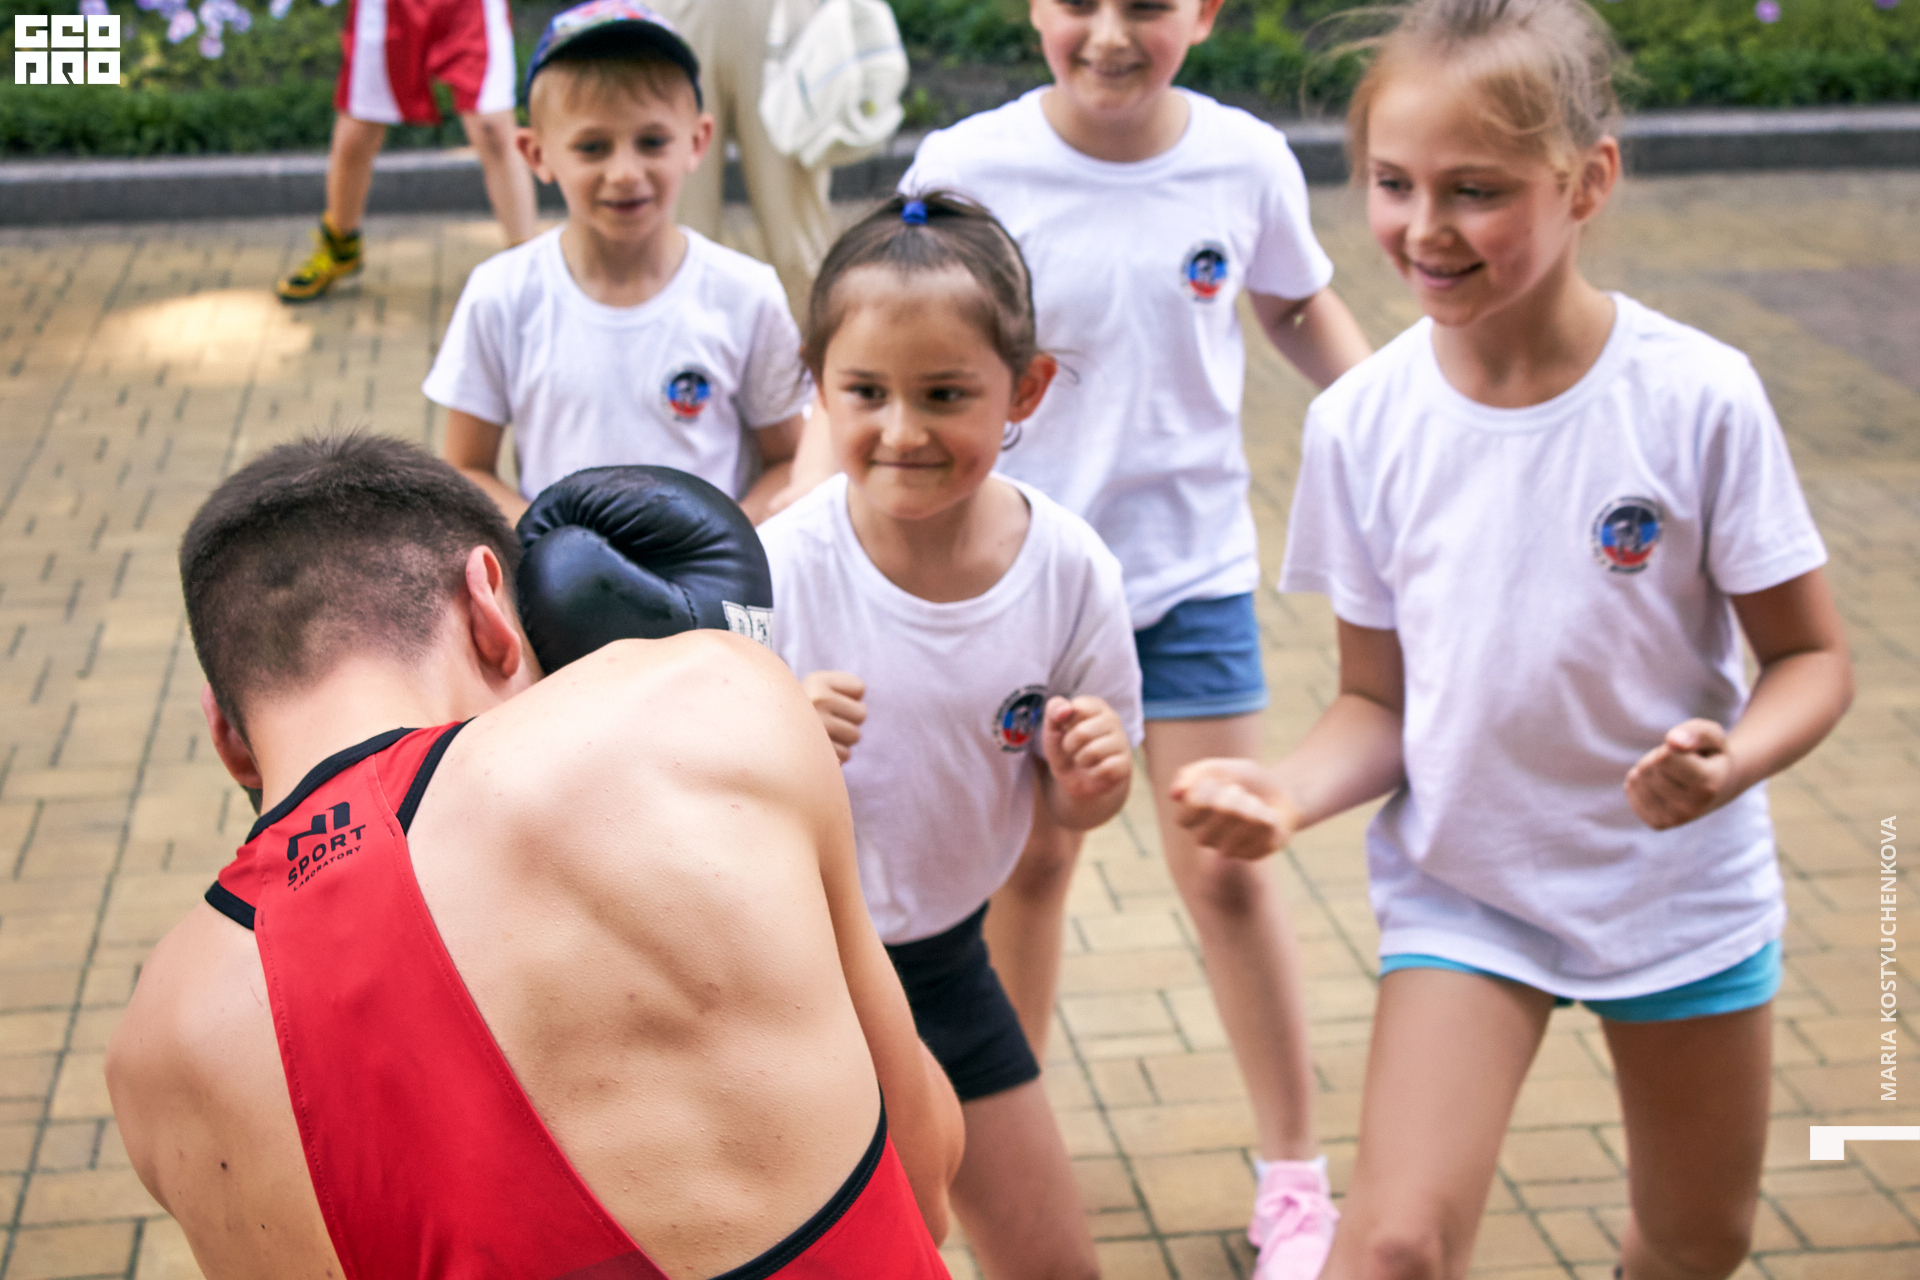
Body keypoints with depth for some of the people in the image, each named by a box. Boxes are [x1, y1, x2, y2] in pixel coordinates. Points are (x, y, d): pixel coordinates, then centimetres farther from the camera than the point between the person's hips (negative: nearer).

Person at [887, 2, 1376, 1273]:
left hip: (1192, 563, 1)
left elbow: (1301, 307, 9)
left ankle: (1295, 1175, 23)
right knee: (1031, 858, 12)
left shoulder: (1247, 162, -10)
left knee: (1225, 871, 4)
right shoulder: (967, 168, -15)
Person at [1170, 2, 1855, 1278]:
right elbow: (1378, 702, -4)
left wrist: (1731, 763, -30)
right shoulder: (1363, 422, -12)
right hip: (1461, 886, 0)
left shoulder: (1699, 398, -18)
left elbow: (1814, 658, -10)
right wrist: (1288, 791, -24)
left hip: (1686, 887, 0)